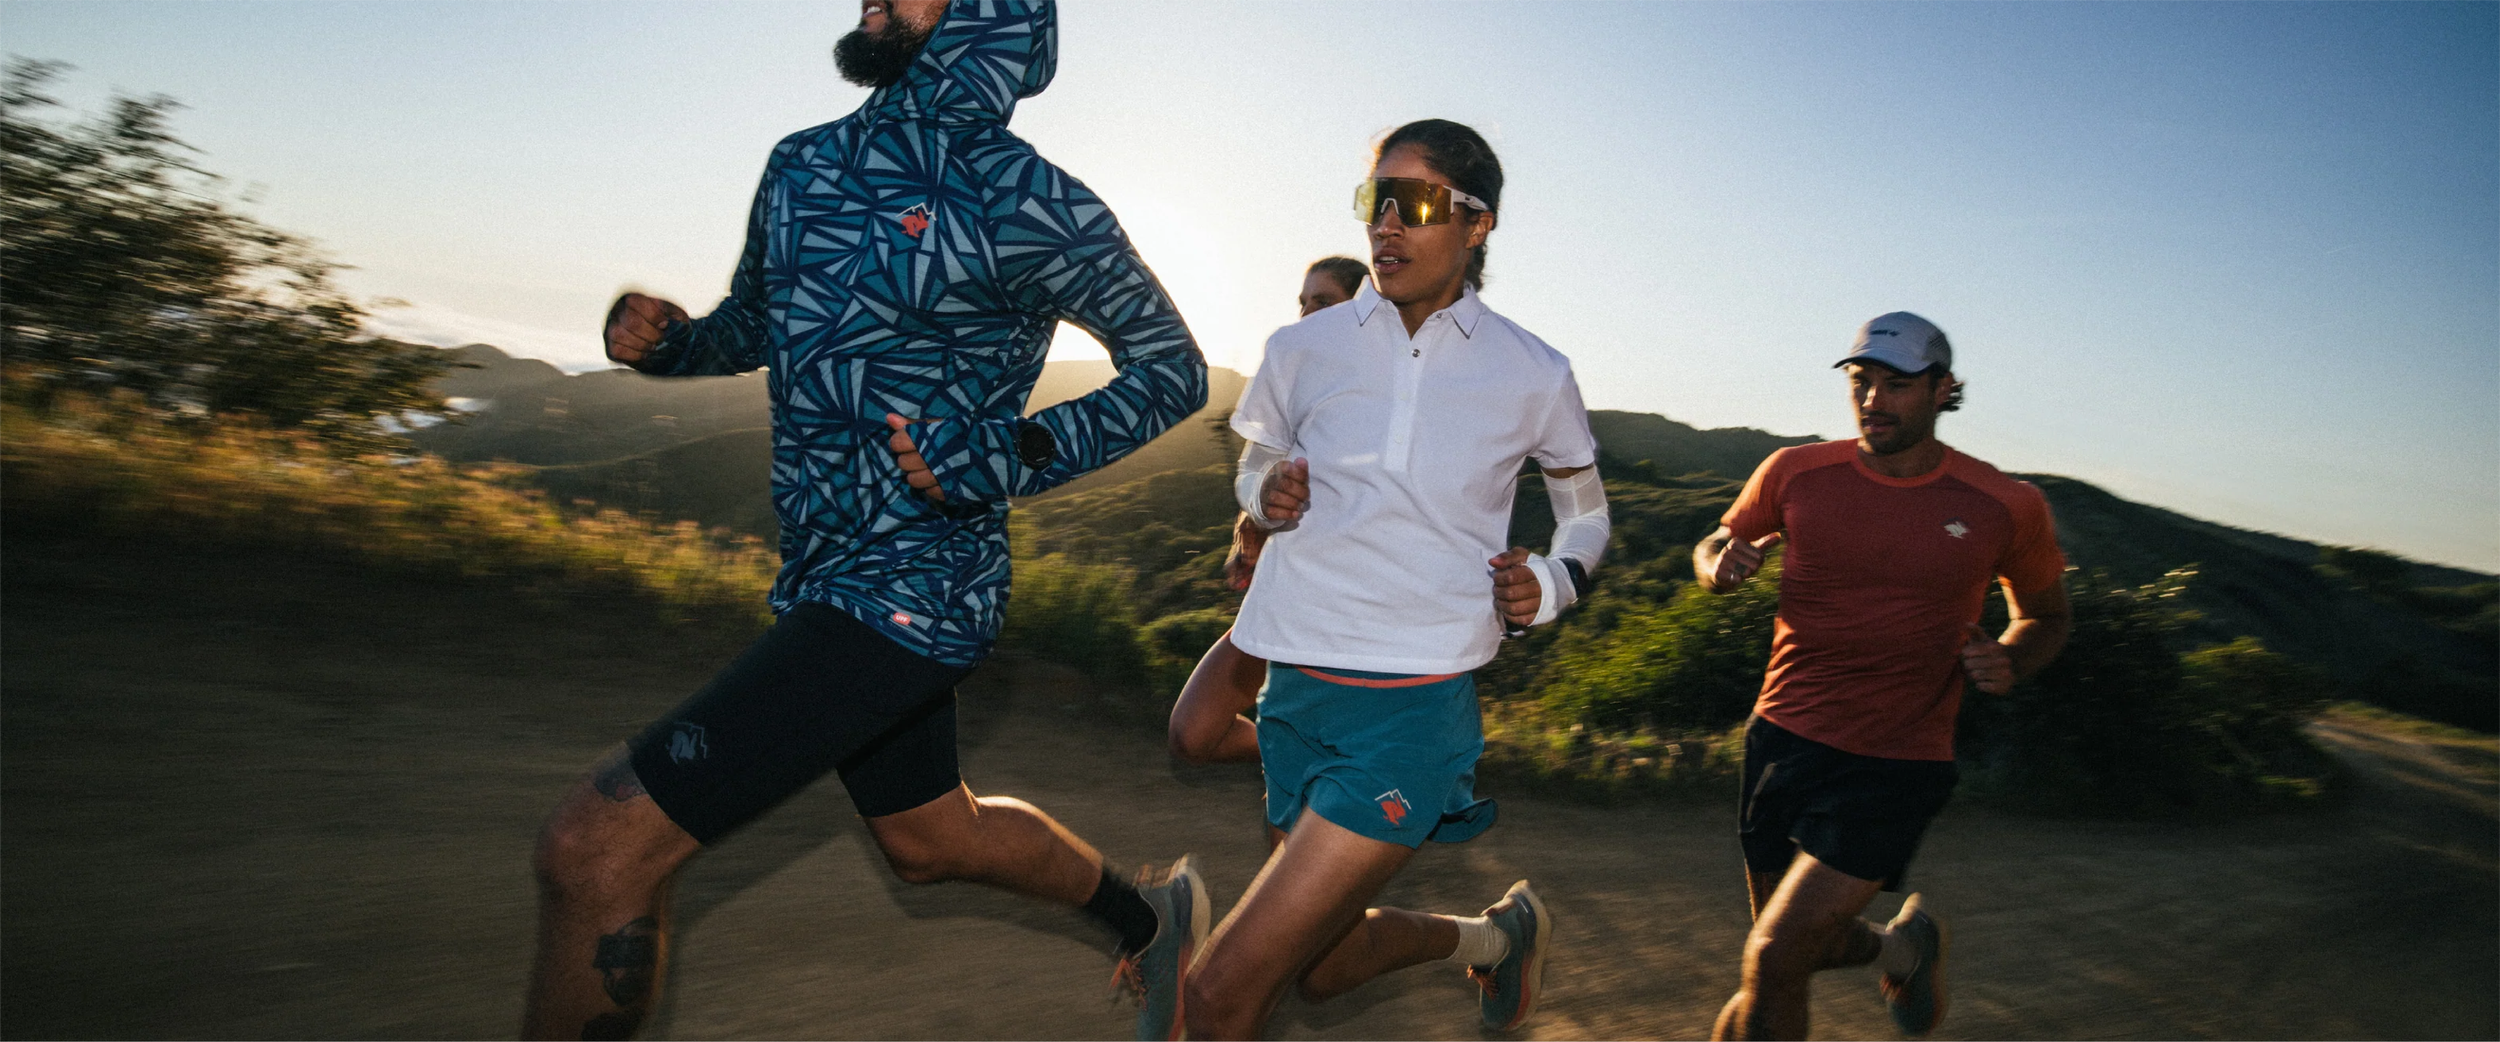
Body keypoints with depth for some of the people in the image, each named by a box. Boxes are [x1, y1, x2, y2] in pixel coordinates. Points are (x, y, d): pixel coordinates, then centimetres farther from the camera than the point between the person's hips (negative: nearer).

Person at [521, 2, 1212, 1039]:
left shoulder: (1030, 205, -14)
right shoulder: (803, 165, 8)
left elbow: (1173, 368, -5)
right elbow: (753, 324, 24)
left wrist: (1011, 455, -17)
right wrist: (664, 338, 1)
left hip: (910, 593, -9)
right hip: (822, 576, 9)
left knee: (595, 845, -11)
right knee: (929, 838, 25)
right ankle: (1150, 914, 46)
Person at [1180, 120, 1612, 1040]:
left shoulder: (1531, 376, -3)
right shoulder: (1304, 350, 1)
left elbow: (1587, 513, 13)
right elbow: (1254, 464, 17)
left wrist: (1549, 584, -7)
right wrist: (1267, 495, -5)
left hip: (1417, 710, -4)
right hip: (1296, 690, 5)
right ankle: (1496, 933, 48)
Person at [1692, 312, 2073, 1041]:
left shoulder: (2005, 508, -4)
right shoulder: (1796, 473, -2)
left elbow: (2045, 617, 13)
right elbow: (1716, 546, 14)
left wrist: (2009, 661, -10)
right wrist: (1721, 565, -11)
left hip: (1896, 767, -3)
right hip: (1783, 740, 3)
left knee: (1774, 961, -11)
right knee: (1810, 946, 18)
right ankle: (1900, 946, 51)